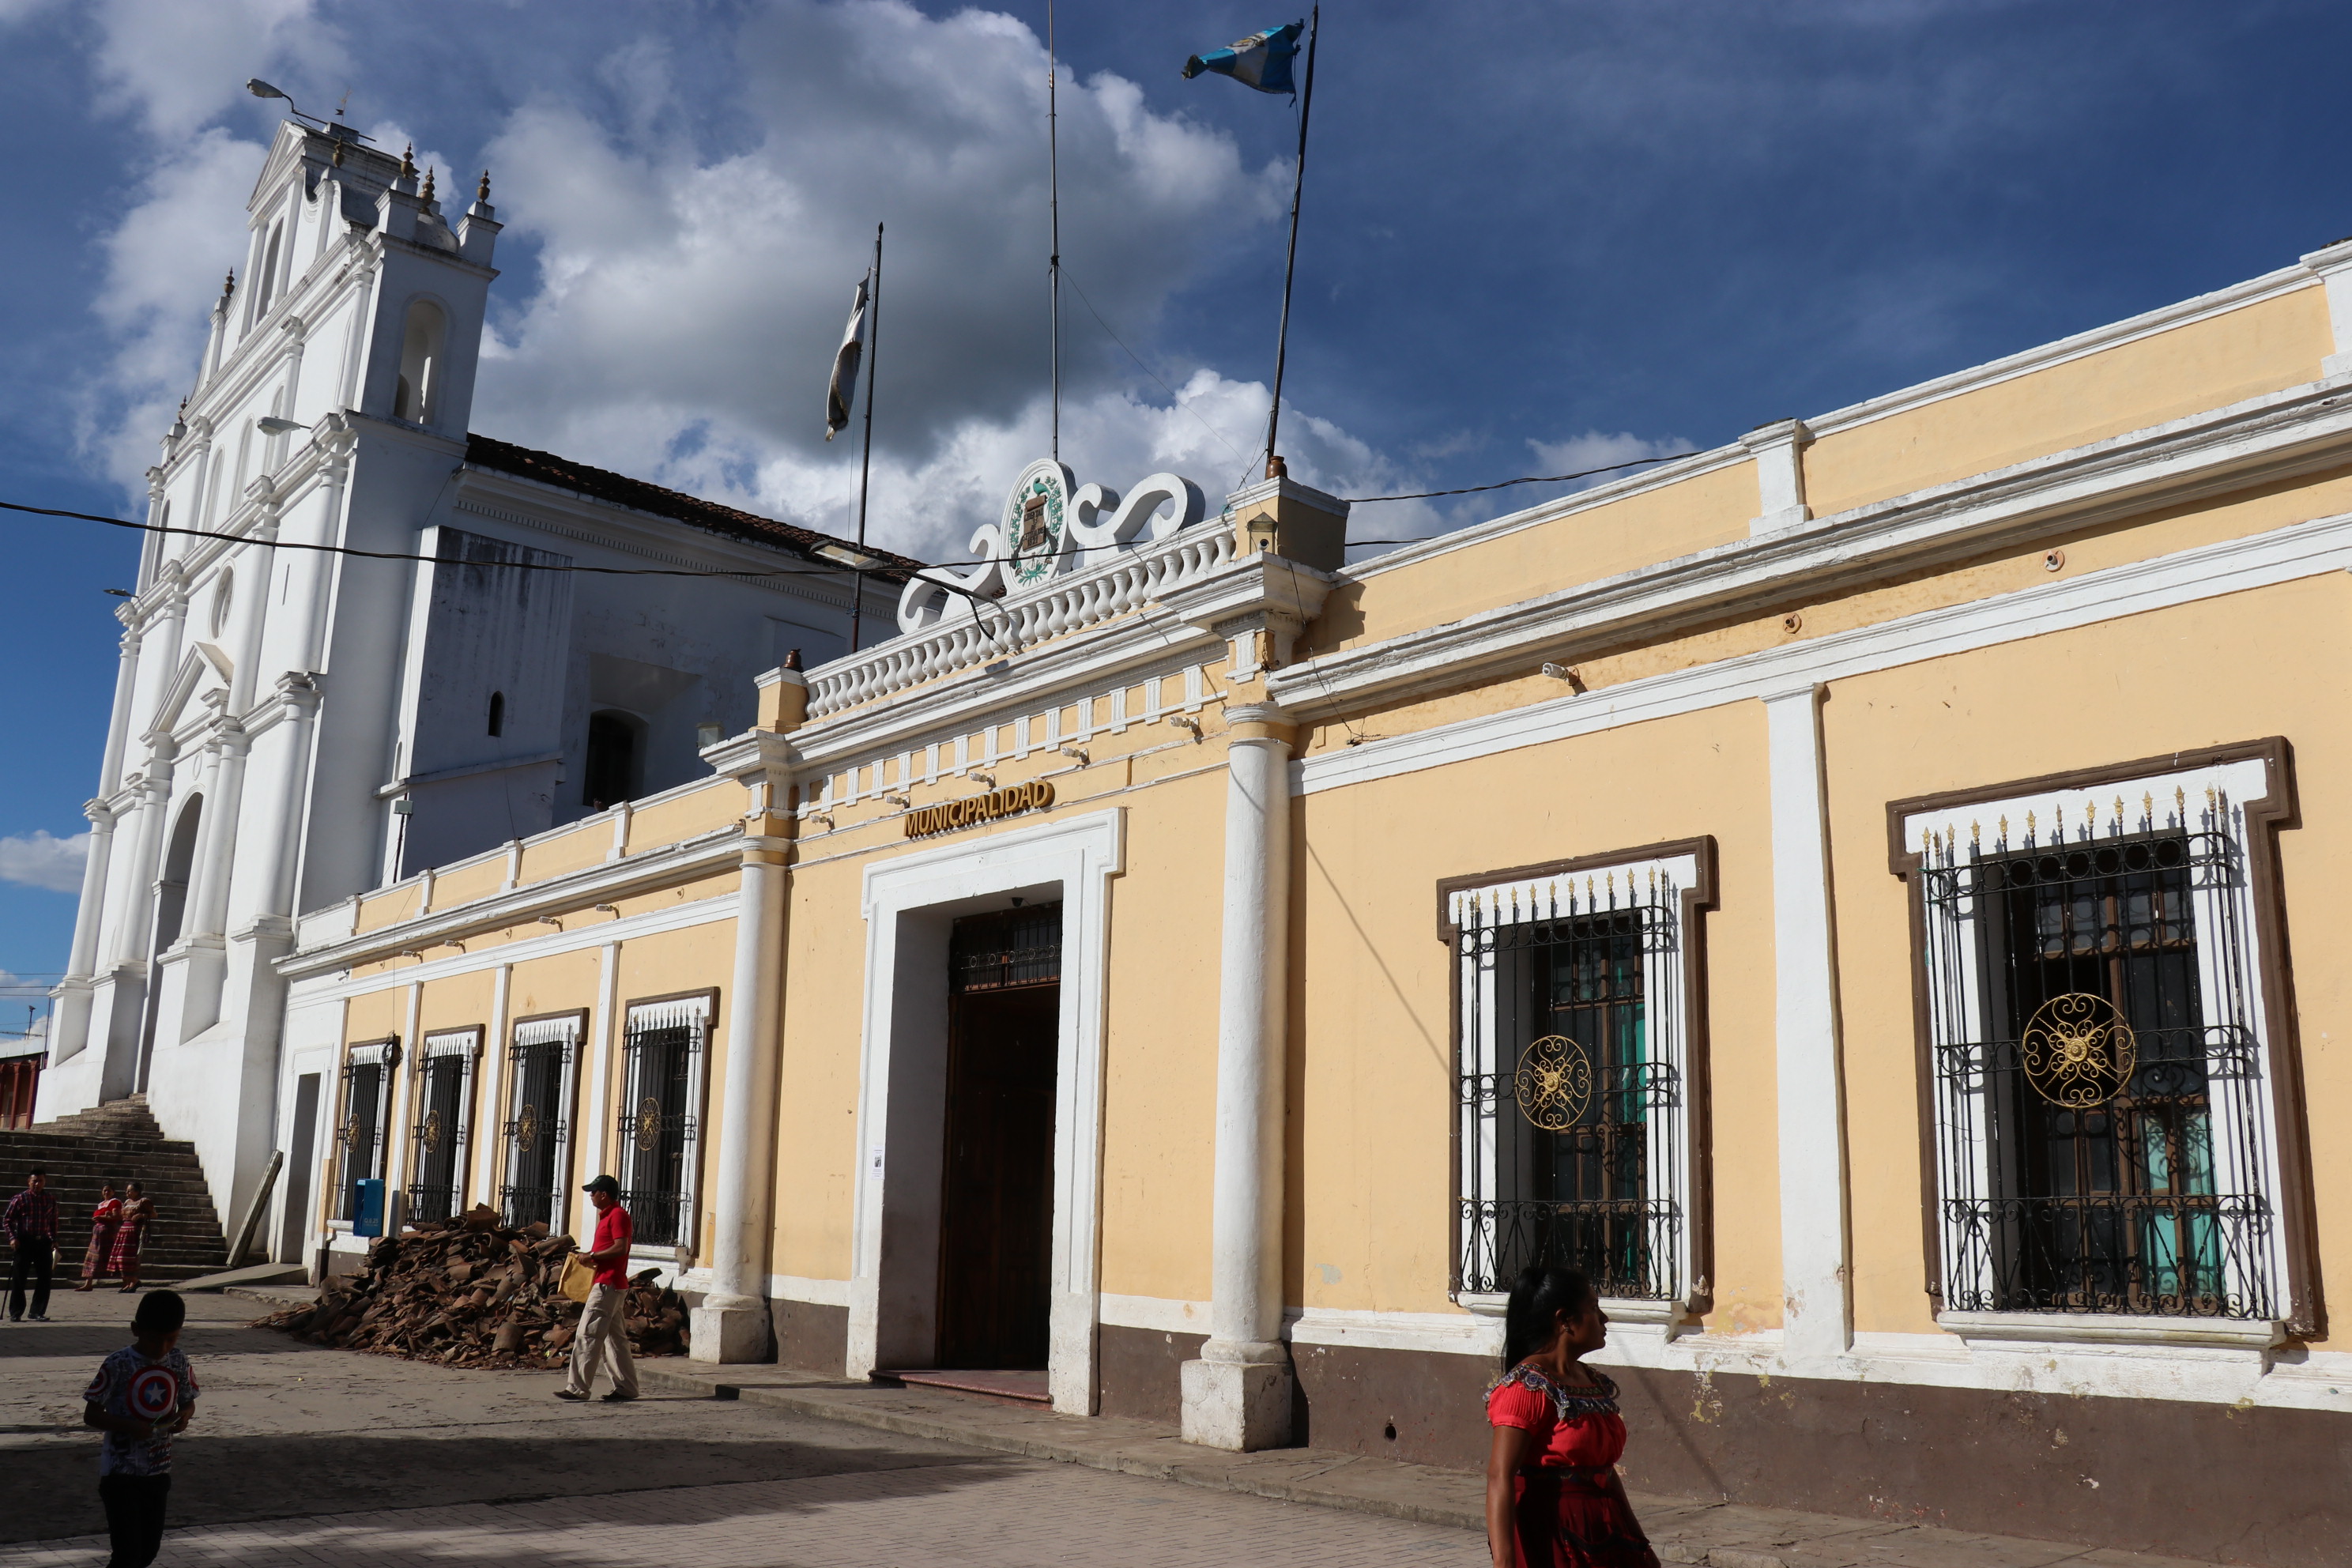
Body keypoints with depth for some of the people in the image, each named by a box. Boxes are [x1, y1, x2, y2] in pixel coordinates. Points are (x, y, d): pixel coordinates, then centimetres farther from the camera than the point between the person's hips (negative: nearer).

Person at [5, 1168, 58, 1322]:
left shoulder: (51, 1198, 8)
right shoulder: (20, 1199, -3)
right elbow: (7, 1219, 0)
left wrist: (54, 1240, 10)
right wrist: (13, 1237, -11)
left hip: (44, 1242, 3)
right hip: (24, 1242, -3)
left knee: (44, 1279, 3)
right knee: (18, 1279, 2)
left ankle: (38, 1312, 11)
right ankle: (15, 1313, 11)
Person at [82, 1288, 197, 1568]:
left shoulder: (178, 1362, -1)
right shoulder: (118, 1364, -15)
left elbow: (188, 1401, 12)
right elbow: (90, 1415, -10)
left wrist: (183, 1416, -11)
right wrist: (129, 1426, -25)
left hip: (159, 1469, 5)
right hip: (120, 1471, -5)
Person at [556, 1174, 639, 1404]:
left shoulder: (618, 1215, -12)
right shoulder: (608, 1215, 20)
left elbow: (620, 1247, -22)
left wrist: (592, 1256, -15)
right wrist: (588, 1255, 10)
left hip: (607, 1285, -11)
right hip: (611, 1284, 11)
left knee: (587, 1335, -9)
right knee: (615, 1337, 9)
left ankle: (577, 1387, -7)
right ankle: (626, 1387, 11)